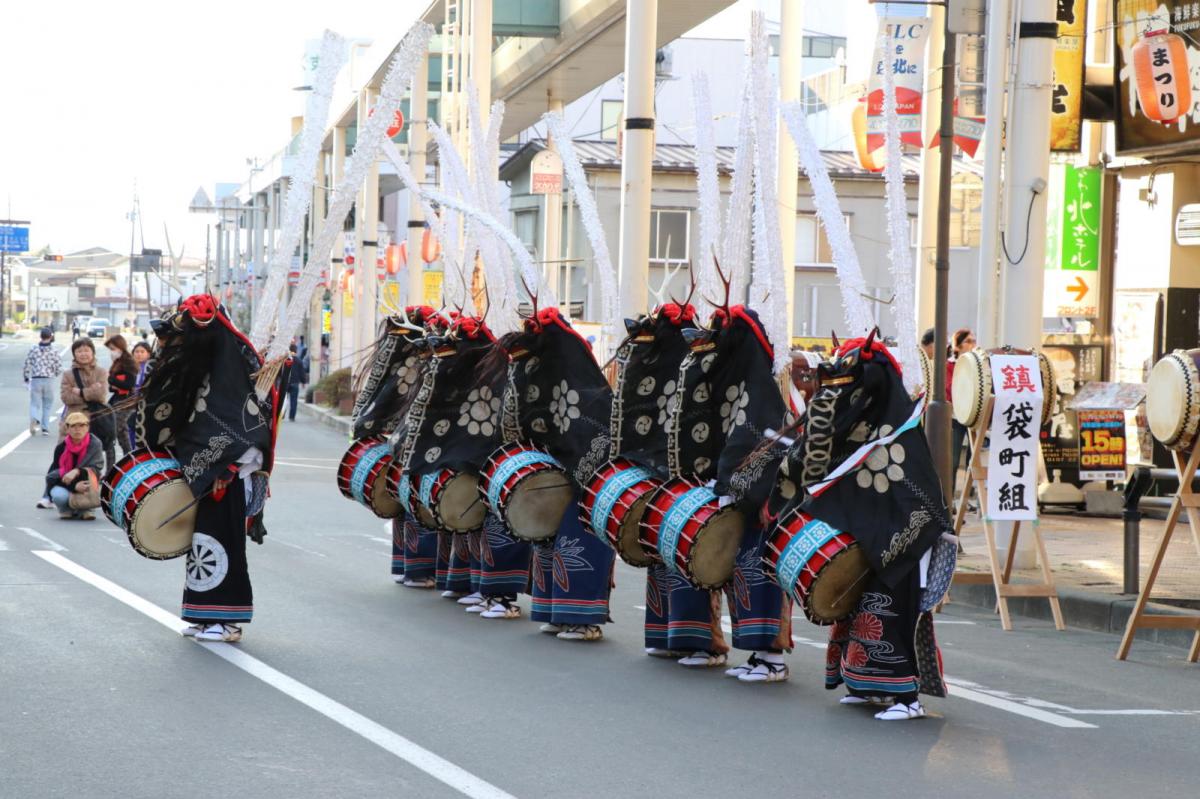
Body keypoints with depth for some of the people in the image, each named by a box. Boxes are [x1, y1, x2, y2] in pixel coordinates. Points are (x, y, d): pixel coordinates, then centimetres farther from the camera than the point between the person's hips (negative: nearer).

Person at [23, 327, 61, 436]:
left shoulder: (33, 349, -3)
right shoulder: (53, 351, -5)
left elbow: (27, 364, 0)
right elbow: (59, 367, -5)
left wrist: (26, 378, 14)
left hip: (35, 380, 0)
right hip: (48, 380, 0)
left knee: (35, 403, 4)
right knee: (47, 405, 14)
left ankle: (34, 419, -26)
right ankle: (45, 428, 14)